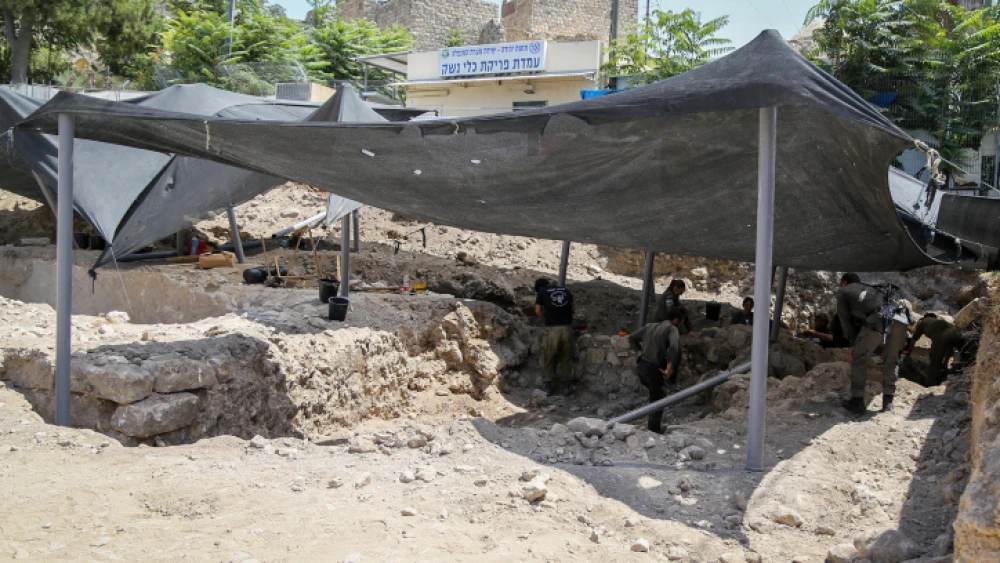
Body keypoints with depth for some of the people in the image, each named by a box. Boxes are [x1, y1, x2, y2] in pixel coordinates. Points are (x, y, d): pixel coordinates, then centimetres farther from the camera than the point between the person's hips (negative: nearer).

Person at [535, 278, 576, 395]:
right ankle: (567, 386, 17)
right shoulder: (565, 291, 16)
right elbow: (572, 308, 14)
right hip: (567, 328, 3)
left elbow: (538, 311, 1)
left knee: (549, 359, 11)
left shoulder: (542, 292, 8)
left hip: (552, 329, -2)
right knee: (566, 359, 13)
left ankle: (549, 387, 15)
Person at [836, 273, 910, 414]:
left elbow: (845, 319, 21)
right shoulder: (871, 289, 42)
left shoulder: (843, 292, 27)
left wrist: (853, 343, 24)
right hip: (900, 318, 5)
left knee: (859, 357, 12)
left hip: (878, 318, -5)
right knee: (891, 360, 22)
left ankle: (857, 401, 11)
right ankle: (888, 402, 18)